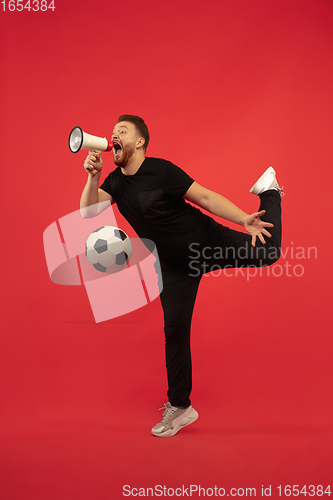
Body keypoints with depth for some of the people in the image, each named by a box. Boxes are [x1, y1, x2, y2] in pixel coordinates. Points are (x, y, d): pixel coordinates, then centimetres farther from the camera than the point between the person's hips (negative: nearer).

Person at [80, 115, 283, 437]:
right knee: (175, 329, 1)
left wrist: (245, 220, -27)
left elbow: (205, 197, -18)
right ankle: (179, 407, 15)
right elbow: (88, 211, -12)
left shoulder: (161, 170, -17)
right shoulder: (115, 182, 1)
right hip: (174, 264, 4)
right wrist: (93, 176, -28)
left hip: (208, 241, -3)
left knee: (266, 252, -9)